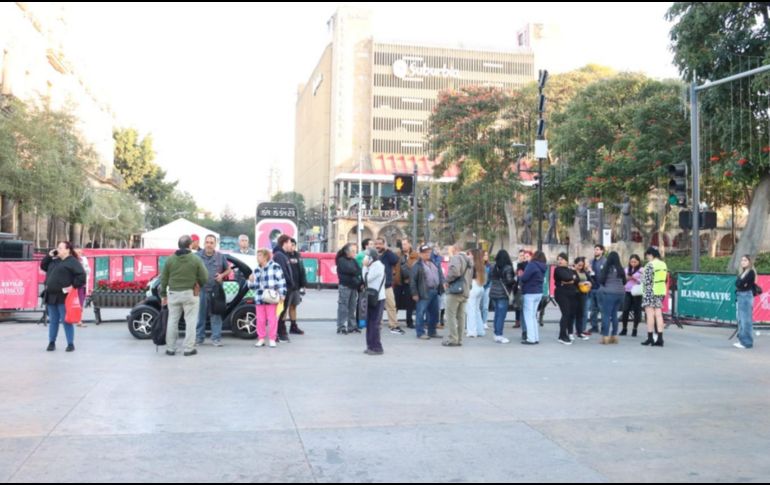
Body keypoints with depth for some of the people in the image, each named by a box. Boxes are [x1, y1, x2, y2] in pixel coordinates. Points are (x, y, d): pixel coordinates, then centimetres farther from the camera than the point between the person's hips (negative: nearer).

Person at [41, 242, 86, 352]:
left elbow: (81, 275, -16)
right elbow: (43, 266, 24)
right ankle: (51, 342, 23)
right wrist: (49, 255, 11)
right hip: (51, 295, 8)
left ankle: (70, 344, 2)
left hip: (63, 296, -8)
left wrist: (74, 286, -17)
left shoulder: (73, 261, -8)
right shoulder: (55, 261, 17)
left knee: (66, 321, -4)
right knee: (53, 321, 14)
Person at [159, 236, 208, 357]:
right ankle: (189, 349, 3)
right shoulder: (196, 259, -7)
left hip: (173, 293, 3)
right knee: (190, 321, 4)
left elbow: (163, 278, 5)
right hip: (190, 293, -3)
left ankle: (170, 348, 16)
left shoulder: (170, 259, 1)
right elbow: (204, 278, -6)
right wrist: (199, 285, 16)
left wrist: (163, 295, 14)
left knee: (172, 321, 12)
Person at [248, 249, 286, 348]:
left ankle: (272, 339, 6)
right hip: (259, 298, 5)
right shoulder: (256, 270, 15)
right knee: (260, 319, 5)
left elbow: (281, 281, -4)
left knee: (272, 319, -1)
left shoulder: (275, 266, -3)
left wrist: (282, 294, -9)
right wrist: (251, 281, -2)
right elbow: (253, 286, 20)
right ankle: (261, 339, 15)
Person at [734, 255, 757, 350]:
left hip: (746, 296, -9)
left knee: (746, 320, -8)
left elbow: (741, 283, -16)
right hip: (739, 296, 9)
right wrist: (741, 283, -6)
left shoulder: (751, 272, -9)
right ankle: (742, 340, 16)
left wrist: (741, 283, 2)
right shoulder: (742, 272, 18)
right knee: (741, 320, 11)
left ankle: (747, 342, -6)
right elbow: (737, 283, 11)